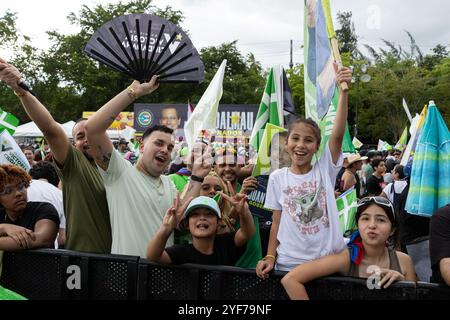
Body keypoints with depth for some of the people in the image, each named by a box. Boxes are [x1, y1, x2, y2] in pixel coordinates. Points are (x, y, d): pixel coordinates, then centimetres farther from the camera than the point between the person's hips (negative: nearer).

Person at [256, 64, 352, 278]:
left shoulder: (325, 169, -3)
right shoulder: (277, 178, 1)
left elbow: (338, 134, -18)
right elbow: (276, 222, 5)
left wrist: (343, 91, -27)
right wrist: (270, 256, -6)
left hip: (328, 261, 0)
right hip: (288, 264, 1)